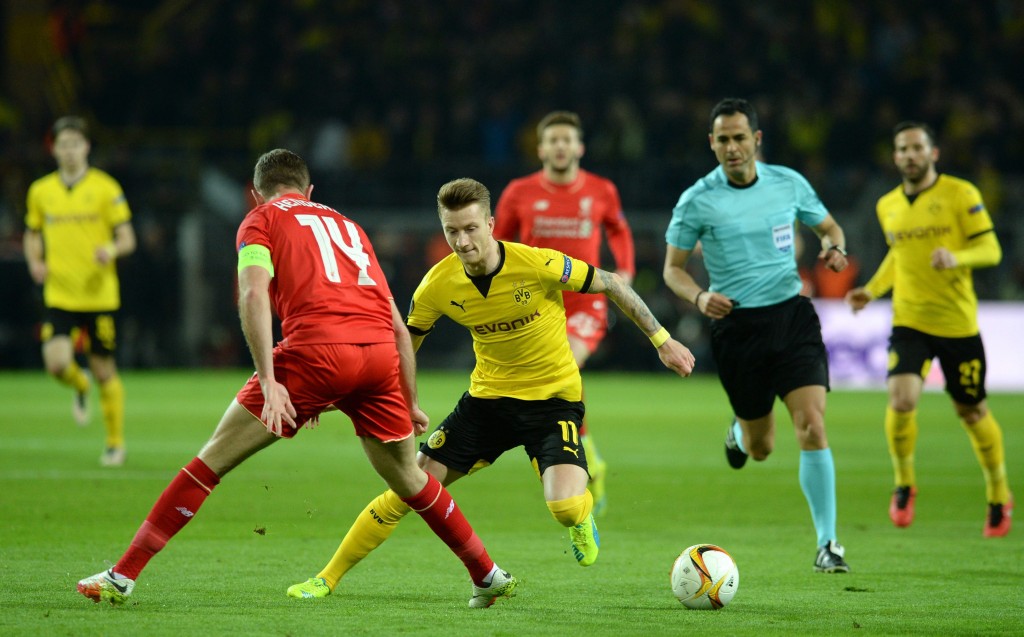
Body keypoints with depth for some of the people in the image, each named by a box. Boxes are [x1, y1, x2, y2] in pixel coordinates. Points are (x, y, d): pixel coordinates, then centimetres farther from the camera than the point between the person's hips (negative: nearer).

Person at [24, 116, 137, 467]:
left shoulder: (105, 187, -3)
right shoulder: (40, 191, 7)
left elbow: (127, 238, -2)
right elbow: (33, 234, 20)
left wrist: (112, 249, -24)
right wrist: (35, 261, -1)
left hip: (99, 296, -2)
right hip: (59, 295, 2)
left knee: (104, 371, 2)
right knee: (57, 363, -17)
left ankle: (115, 443, 18)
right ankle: (80, 387, 21)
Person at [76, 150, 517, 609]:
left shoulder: (262, 219, 16)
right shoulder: (348, 225, 31)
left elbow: (253, 294, -4)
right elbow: (398, 325, 27)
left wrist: (268, 380, -11)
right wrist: (411, 403, 31)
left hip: (315, 350, -4)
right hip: (379, 352, 5)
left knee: (214, 459, 3)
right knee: (407, 478, 26)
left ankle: (123, 577, 0)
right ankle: (489, 576, 33)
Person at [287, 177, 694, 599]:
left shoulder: (538, 265, -23)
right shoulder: (438, 285, -12)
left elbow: (611, 284, -9)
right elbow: (404, 345, 5)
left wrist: (662, 340, -6)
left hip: (553, 398, -3)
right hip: (488, 397, 3)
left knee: (565, 507, -26)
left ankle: (582, 517, 15)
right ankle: (327, 579, 10)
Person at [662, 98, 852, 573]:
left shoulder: (789, 183, 1)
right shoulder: (697, 201, -5)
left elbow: (826, 225, 17)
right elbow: (673, 269, 3)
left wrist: (834, 246, -7)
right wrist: (698, 296, -18)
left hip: (791, 315, 1)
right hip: (736, 325, -1)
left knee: (812, 427, -15)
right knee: (761, 448, 8)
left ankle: (827, 542, -8)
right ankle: (741, 433, 48)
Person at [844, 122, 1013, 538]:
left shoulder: (960, 194, -6)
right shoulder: (888, 206, 8)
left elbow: (990, 249, -8)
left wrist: (957, 257, -28)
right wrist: (872, 289, 9)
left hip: (958, 322, -2)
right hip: (909, 321, 2)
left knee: (972, 412, 8)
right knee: (902, 400, -19)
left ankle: (999, 496, 29)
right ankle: (904, 484, 4)